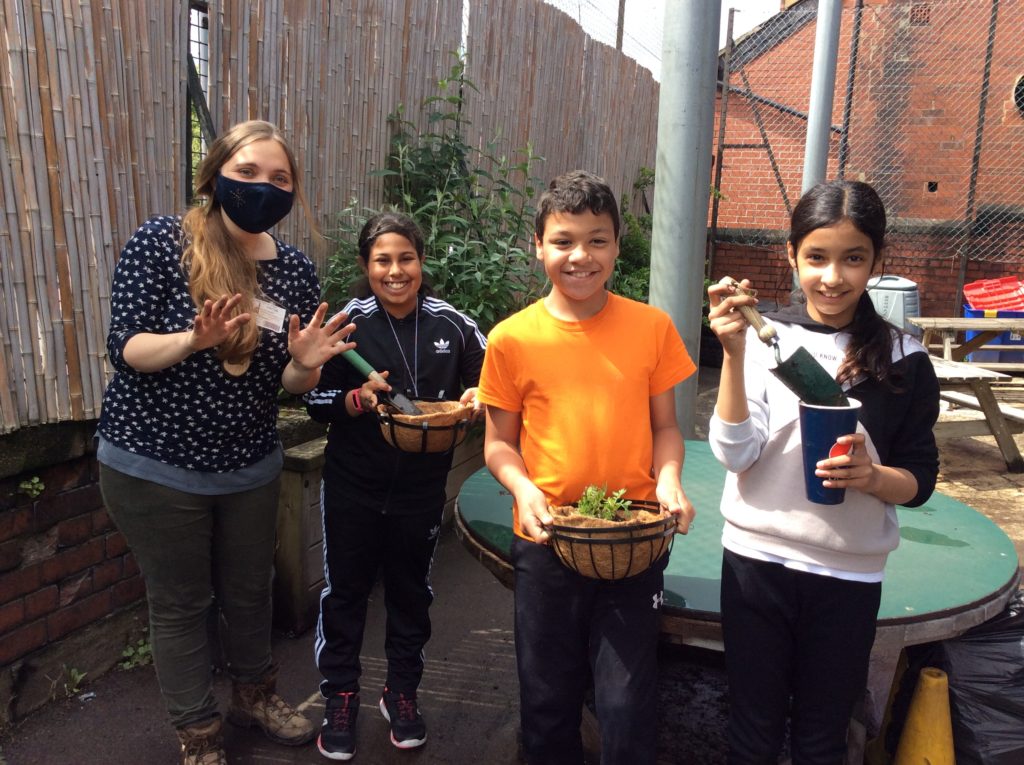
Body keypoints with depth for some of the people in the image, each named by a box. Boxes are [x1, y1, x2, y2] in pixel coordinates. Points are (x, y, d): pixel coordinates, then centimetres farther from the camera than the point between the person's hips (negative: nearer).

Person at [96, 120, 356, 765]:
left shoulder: (296, 270, -1)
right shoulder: (161, 241, -12)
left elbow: (290, 385, 2)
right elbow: (126, 348, -15)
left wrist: (306, 363, -21)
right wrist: (193, 340, -34)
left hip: (251, 465, 4)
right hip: (155, 464, -3)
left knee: (250, 589, 19)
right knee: (180, 602, 11)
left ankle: (255, 693, 46)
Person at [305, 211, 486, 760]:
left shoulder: (452, 325, -6)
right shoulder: (348, 322, -9)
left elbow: (486, 381, 5)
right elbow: (315, 401, -6)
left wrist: (476, 398, -17)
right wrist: (357, 399, -25)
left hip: (421, 488, 2)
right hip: (353, 486, -1)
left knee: (411, 591, 17)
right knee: (344, 590, 11)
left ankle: (401, 693, 38)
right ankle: (340, 697, 32)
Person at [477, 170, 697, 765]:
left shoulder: (652, 327, -3)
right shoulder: (513, 340, -5)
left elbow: (664, 425, 6)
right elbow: (499, 443, 2)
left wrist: (668, 481, -12)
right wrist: (524, 490, -16)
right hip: (545, 543, 1)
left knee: (627, 706, 4)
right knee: (548, 700, 17)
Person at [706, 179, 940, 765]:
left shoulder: (903, 360, -3)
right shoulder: (765, 337, -7)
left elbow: (920, 480, 2)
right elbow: (735, 454, -13)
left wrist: (872, 477, -20)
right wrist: (735, 354, -24)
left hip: (849, 575, 1)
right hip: (756, 561, -1)